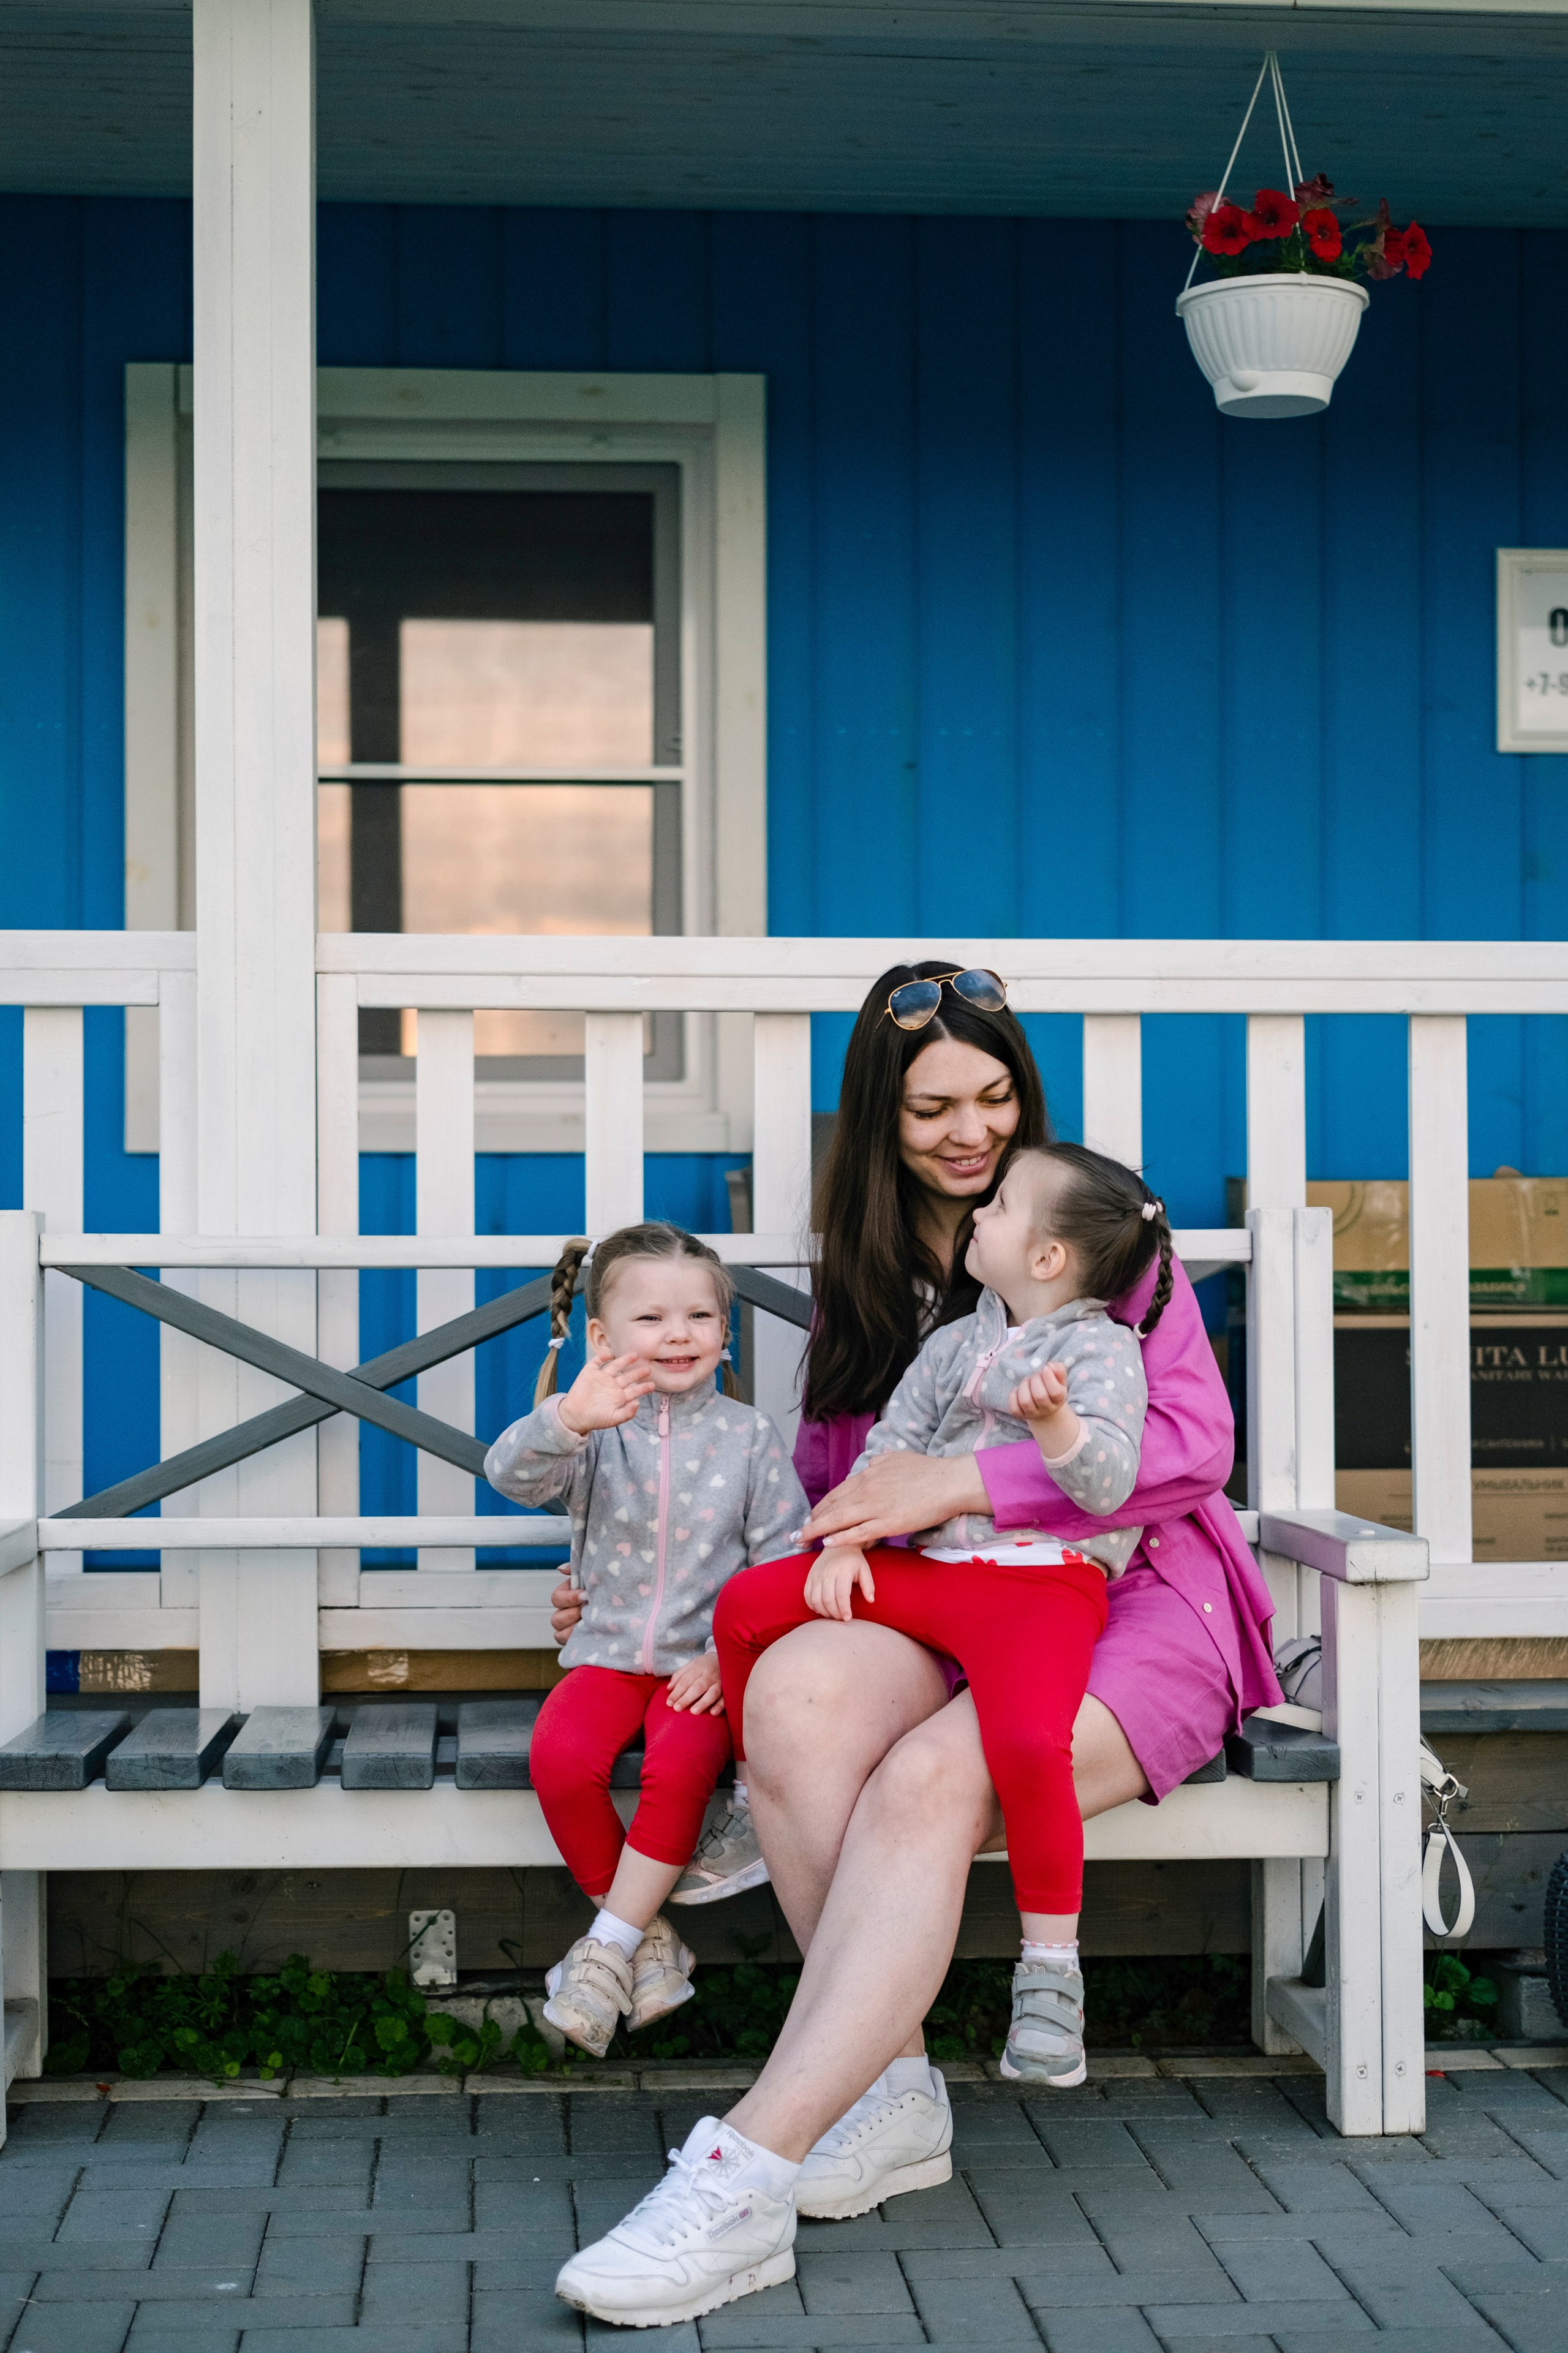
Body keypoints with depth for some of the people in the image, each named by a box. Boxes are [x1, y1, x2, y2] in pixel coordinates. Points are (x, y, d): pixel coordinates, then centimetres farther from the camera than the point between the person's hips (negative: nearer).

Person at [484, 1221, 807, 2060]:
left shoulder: (747, 1435, 3)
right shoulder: (593, 1424, 1)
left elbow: (782, 1562, 2)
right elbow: (512, 1474, -19)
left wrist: (731, 1652, -12)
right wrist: (566, 1423, -41)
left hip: (704, 1660, -1)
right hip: (605, 1652, 1)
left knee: (682, 1764, -30)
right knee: (560, 1757, -25)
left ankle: (608, 1948, -15)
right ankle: (646, 1933, -5)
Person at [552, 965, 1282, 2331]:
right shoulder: (862, 1273, 19)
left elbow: (1191, 1443, -8)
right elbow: (830, 1491, 27)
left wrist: (961, 1483, -16)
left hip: (1129, 1602, -4)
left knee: (927, 1784, -34)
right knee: (794, 1690, -32)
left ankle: (743, 2178, -37)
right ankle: (895, 2096, -24)